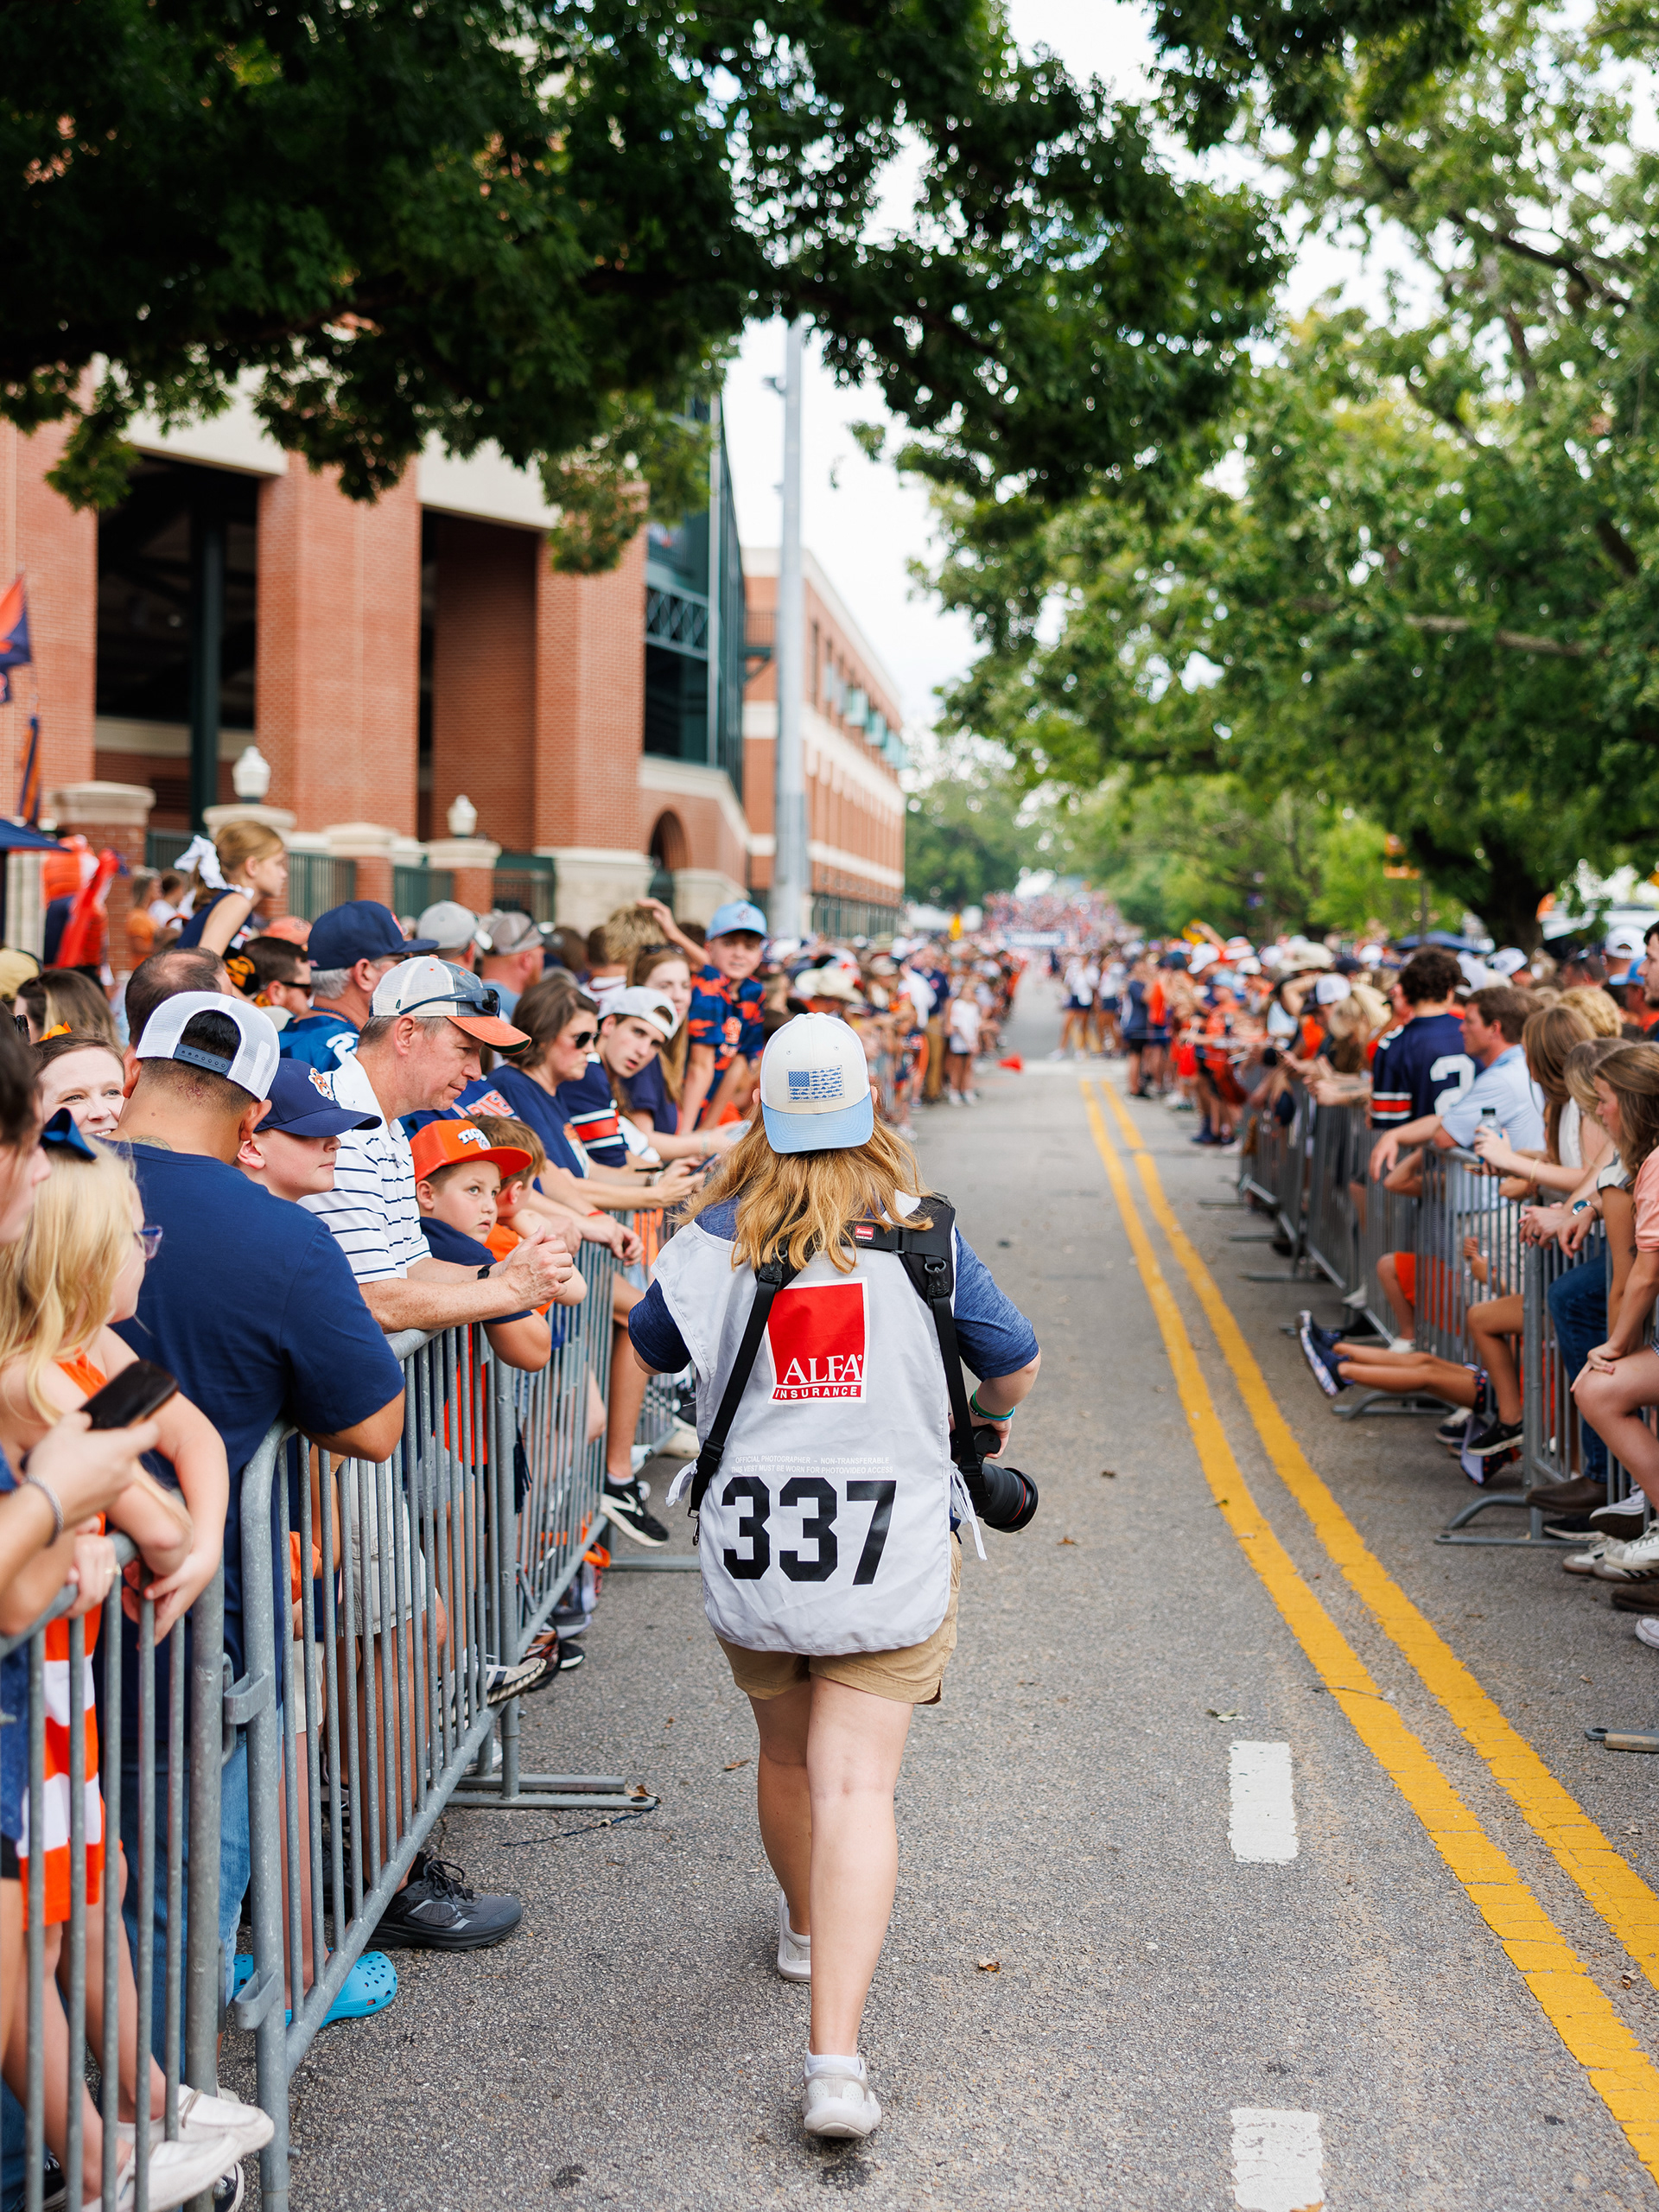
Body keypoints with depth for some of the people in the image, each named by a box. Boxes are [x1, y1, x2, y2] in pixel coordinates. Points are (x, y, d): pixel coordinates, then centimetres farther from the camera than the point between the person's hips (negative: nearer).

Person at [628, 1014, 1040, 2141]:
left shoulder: (716, 1239, -3)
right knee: (856, 1786, -4)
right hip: (891, 1556, -2)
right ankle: (837, 2055, -13)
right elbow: (1016, 1369, 7)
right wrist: (985, 1418, 30)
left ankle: (808, 1928, 49)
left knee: (787, 1755, 24)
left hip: (750, 1551, 2)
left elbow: (650, 1350, 15)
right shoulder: (921, 1236, -4)